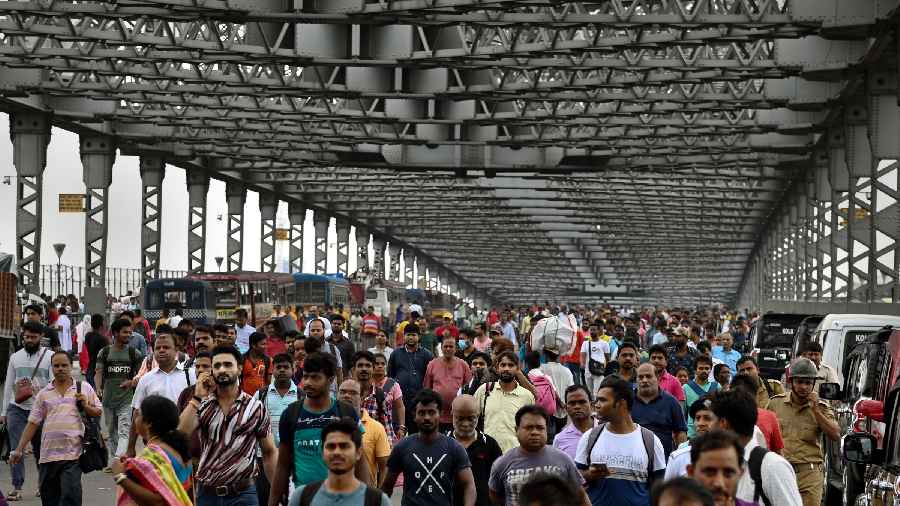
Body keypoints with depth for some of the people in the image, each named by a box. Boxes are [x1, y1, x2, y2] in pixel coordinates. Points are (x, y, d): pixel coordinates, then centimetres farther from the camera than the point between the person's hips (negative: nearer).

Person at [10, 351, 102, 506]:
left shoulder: (84, 388, 6)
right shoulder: (43, 393, 11)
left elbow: (98, 412, 10)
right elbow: (32, 423, 11)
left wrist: (86, 406, -10)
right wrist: (19, 449, 6)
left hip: (73, 455, -3)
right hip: (48, 456, 3)